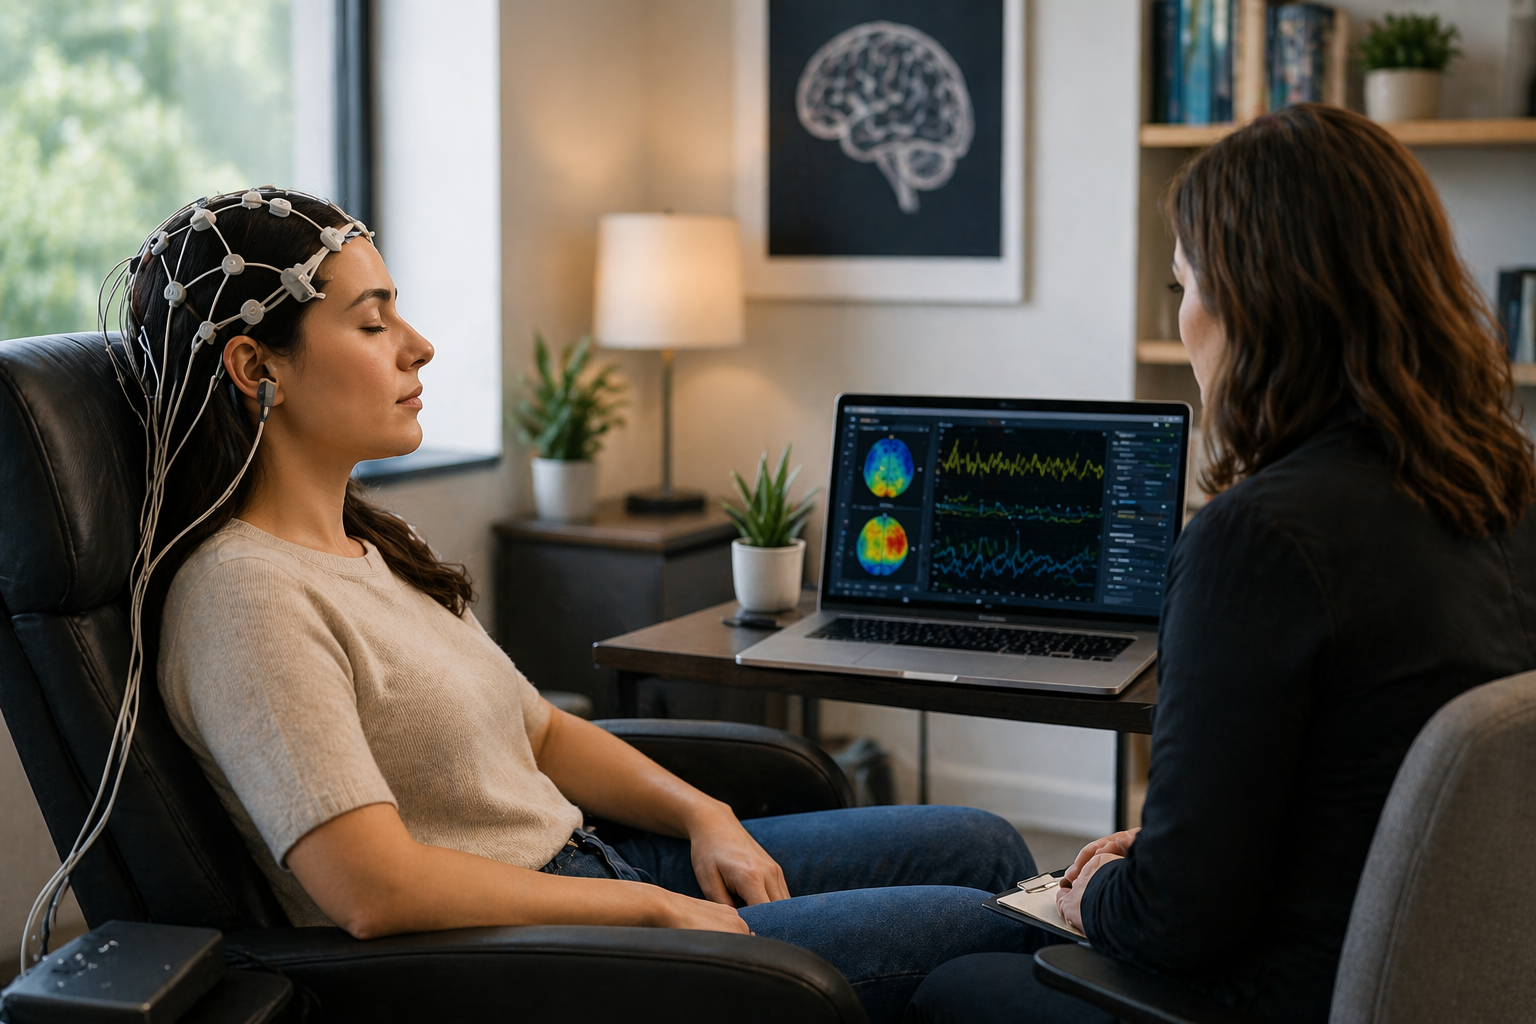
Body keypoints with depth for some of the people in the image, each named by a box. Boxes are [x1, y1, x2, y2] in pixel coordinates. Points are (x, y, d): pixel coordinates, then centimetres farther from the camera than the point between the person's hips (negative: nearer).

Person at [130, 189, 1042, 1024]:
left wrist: (702, 816, 1)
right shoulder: (243, 593, -19)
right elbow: (376, 888, -27)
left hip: (584, 861, 9)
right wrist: (654, 905, -18)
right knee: (983, 931, -7)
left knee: (982, 847, 9)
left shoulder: (372, 544, 11)